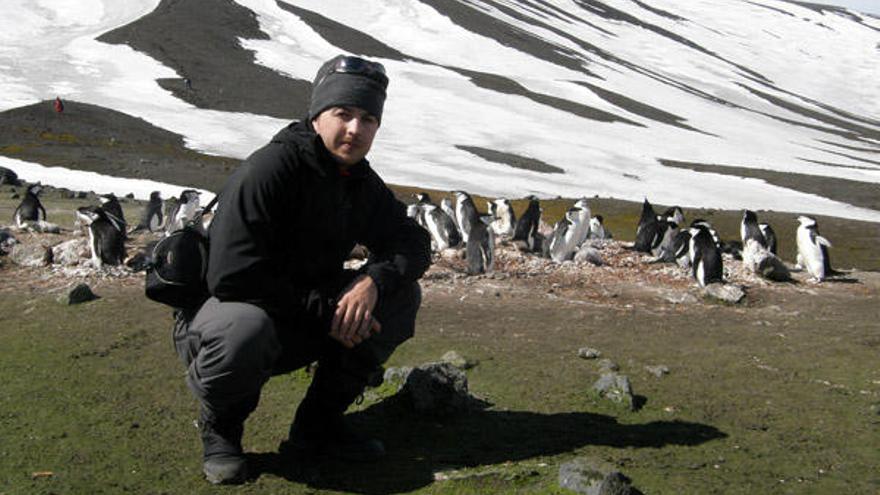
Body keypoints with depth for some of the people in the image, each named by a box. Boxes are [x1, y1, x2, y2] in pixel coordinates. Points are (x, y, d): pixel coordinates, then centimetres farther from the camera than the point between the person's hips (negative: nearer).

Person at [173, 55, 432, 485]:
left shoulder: (363, 183, 3)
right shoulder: (268, 170, -22)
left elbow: (414, 243, 0)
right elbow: (232, 277, -29)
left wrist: (373, 281, -23)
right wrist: (325, 313, -25)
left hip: (303, 330, 7)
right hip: (228, 311, -6)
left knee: (401, 293, -10)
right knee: (243, 332, -42)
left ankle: (319, 422, 1)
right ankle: (220, 425, -4)